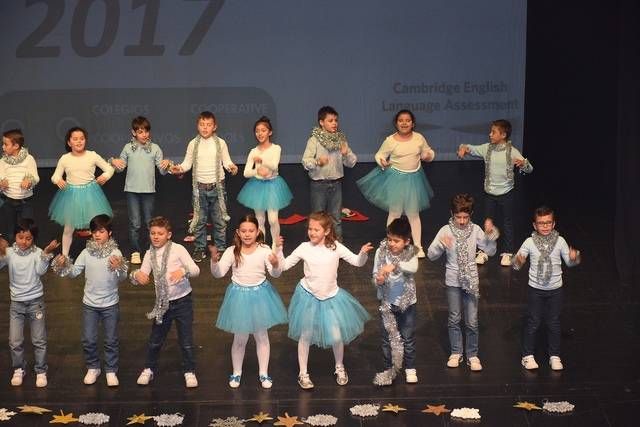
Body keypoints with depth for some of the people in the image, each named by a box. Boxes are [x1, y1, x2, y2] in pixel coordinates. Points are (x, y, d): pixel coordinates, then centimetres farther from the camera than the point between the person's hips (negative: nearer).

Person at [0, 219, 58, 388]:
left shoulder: (37, 253, -9)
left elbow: (41, 270, -24)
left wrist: (46, 254, -37)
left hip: (36, 301, -1)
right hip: (16, 303, 1)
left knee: (39, 340, 7)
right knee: (15, 342, 5)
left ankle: (41, 371, 21)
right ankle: (18, 369, 25)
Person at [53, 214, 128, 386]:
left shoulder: (115, 253, -12)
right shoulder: (86, 252, -4)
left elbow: (122, 278, -18)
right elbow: (74, 271, -1)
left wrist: (118, 268, -39)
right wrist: (63, 266, -19)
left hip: (110, 304, -2)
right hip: (89, 304, 2)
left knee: (111, 340, 8)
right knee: (88, 340, 9)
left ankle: (111, 371, 21)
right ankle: (93, 368, 28)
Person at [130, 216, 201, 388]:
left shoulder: (178, 249, -10)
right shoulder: (150, 254, 2)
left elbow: (195, 269, -16)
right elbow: (142, 275, -1)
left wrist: (183, 271, -37)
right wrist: (136, 275, -25)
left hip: (182, 301, -3)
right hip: (162, 303, 3)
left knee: (186, 340, 3)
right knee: (155, 340, 12)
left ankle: (189, 371, 19)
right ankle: (149, 369, 30)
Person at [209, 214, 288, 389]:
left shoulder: (264, 250, -10)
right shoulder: (232, 252, -9)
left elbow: (275, 274, -13)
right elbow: (218, 273, -12)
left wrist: (275, 265, -36)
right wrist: (214, 260, -31)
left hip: (260, 294, 0)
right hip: (239, 295, 0)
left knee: (262, 336, 13)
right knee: (240, 338, 10)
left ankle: (263, 373, 27)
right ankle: (236, 373, 28)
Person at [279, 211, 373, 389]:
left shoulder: (336, 247, -9)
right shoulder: (304, 248, -10)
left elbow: (357, 262, -4)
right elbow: (284, 265, -3)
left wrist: (363, 253, -24)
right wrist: (278, 249, -18)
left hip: (331, 297, 0)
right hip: (308, 296, 0)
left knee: (337, 336, 4)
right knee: (305, 336, 9)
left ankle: (339, 368, 32)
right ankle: (303, 373, 25)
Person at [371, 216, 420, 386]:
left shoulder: (410, 253, -13)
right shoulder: (382, 252, -10)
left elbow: (413, 268, -33)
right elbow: (375, 275, -8)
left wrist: (394, 266, -47)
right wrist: (378, 280, -31)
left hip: (407, 302, -1)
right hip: (387, 302, 1)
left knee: (408, 337, 12)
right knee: (387, 337, 10)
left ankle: (410, 368, 27)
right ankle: (388, 369, 23)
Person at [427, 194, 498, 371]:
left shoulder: (475, 230, -5)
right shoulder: (446, 231, -8)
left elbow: (490, 251, -6)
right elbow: (431, 255, -12)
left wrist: (490, 235, -22)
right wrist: (440, 244, -30)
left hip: (471, 281, 0)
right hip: (453, 281, 0)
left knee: (472, 321, 4)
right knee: (454, 319, 11)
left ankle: (472, 355, 17)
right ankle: (456, 353, 26)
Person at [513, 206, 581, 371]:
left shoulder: (560, 241, -6)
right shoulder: (529, 242, -9)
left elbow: (569, 262, 0)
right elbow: (516, 264, -8)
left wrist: (574, 258, -22)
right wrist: (518, 262, -31)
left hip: (555, 289, 1)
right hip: (535, 289, -1)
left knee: (554, 323, 10)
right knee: (533, 322, 6)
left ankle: (554, 356, 22)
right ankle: (528, 355, 18)